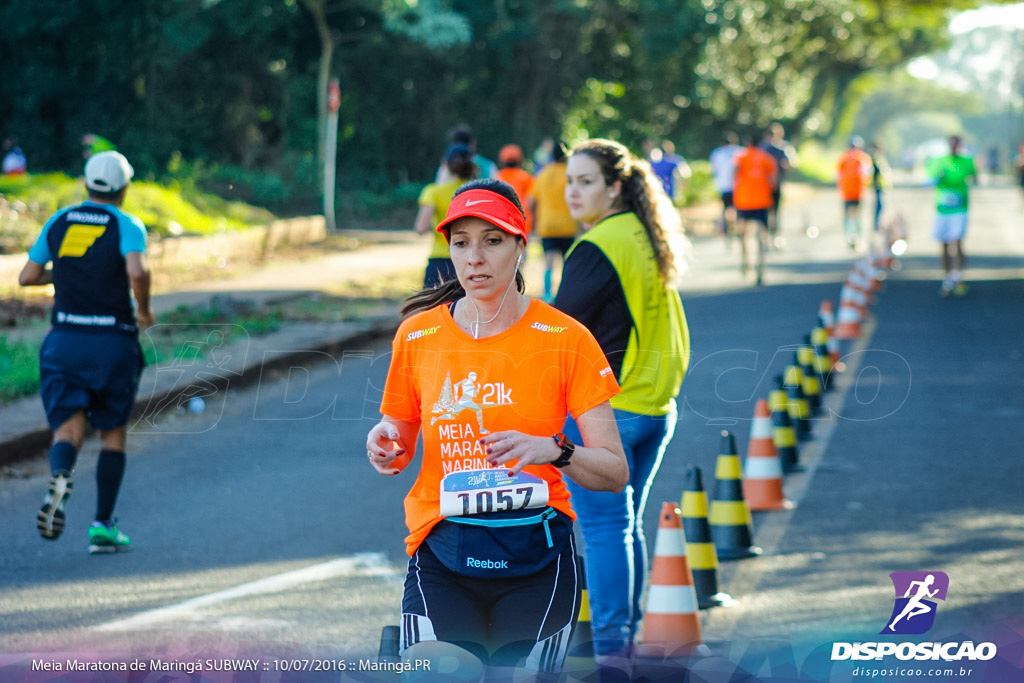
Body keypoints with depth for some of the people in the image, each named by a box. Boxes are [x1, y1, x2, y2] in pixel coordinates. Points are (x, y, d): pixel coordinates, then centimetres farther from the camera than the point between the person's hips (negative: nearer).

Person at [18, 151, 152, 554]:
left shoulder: (58, 222, 7)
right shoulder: (127, 226, -4)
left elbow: (27, 277, 10)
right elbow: (137, 271, -23)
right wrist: (144, 310, -5)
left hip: (64, 341, 2)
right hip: (113, 342, -2)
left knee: (68, 427, -1)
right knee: (113, 431, 13)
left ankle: (60, 476, -37)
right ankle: (103, 527, 10)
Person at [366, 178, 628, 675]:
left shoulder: (565, 339, 0)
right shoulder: (417, 335, 6)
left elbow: (615, 473, -2)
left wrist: (552, 450, -19)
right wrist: (386, 448, -4)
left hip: (536, 559, 0)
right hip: (442, 559, 1)